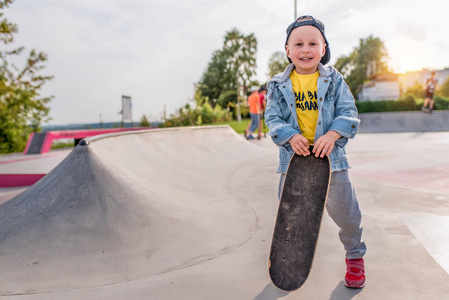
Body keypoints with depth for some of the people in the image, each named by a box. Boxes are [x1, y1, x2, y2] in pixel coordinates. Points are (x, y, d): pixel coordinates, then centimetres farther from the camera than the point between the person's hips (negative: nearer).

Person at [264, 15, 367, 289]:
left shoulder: (334, 80, 0)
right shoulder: (278, 85, 2)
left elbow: (349, 113, -3)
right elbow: (273, 118, -1)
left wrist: (332, 135, -21)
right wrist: (291, 136, -19)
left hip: (331, 155, 0)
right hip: (293, 157, 1)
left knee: (345, 211, 8)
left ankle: (355, 256, 35)